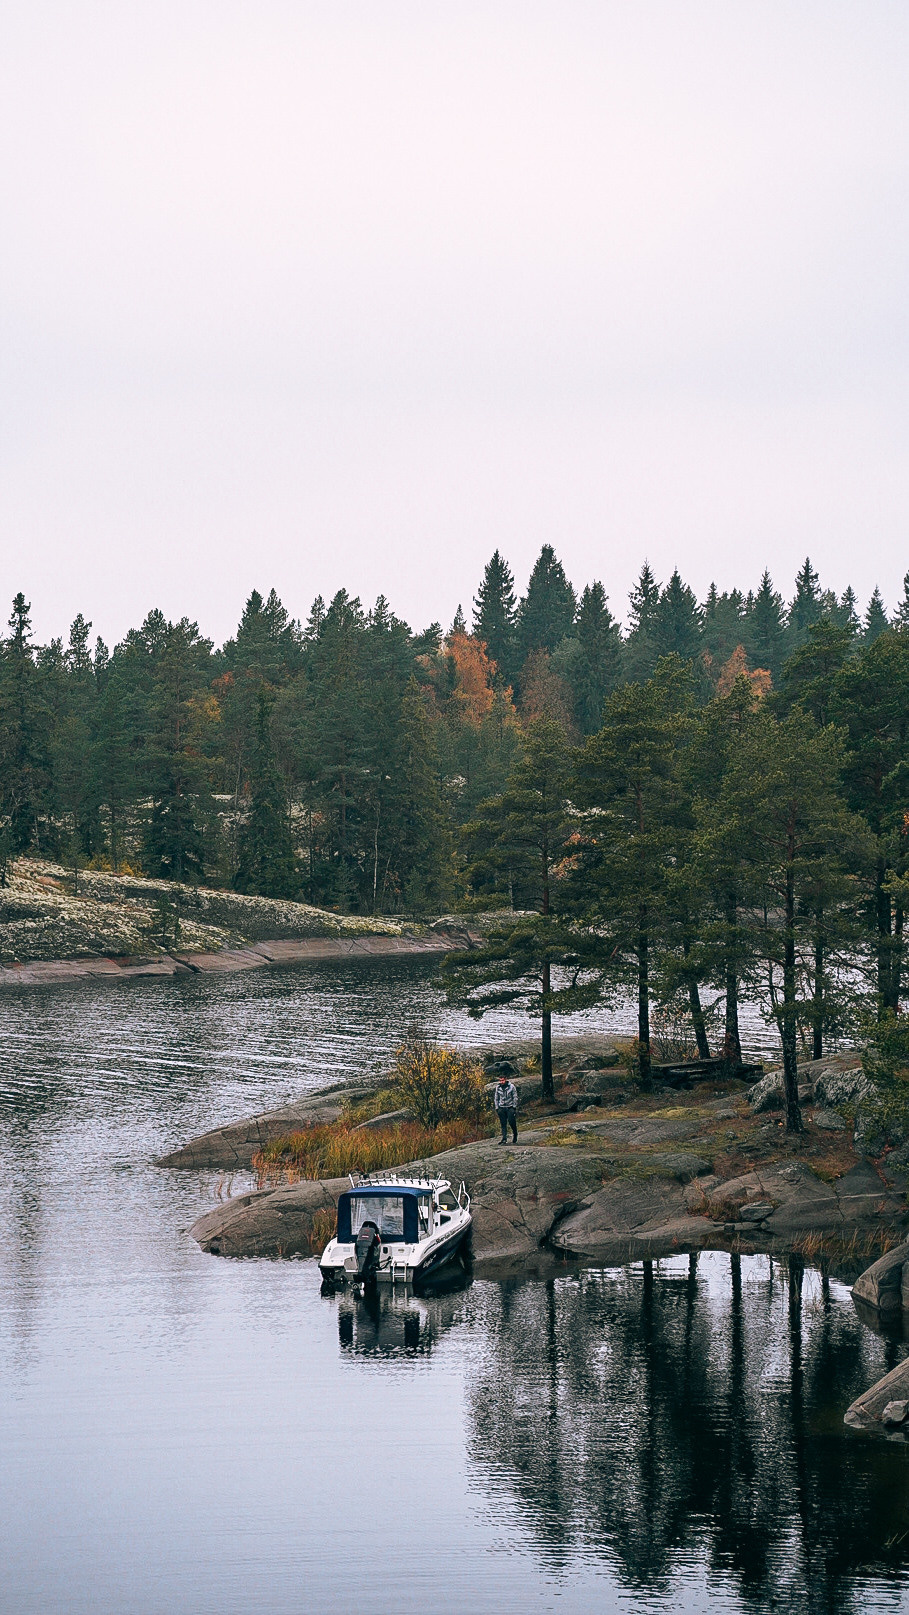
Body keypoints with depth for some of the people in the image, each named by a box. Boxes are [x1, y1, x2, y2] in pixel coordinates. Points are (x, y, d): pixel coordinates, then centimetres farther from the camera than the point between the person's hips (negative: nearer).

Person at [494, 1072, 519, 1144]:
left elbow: (515, 1097, 1)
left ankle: (515, 1135, 18)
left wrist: (514, 1107, -5)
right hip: (501, 1108, 3)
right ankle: (504, 1138, -3)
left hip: (510, 1107, -3)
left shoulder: (511, 1086, -3)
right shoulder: (498, 1087, 7)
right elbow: (496, 1098, 15)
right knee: (503, 1124, -2)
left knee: (512, 1122, -5)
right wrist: (497, 1108, 9)